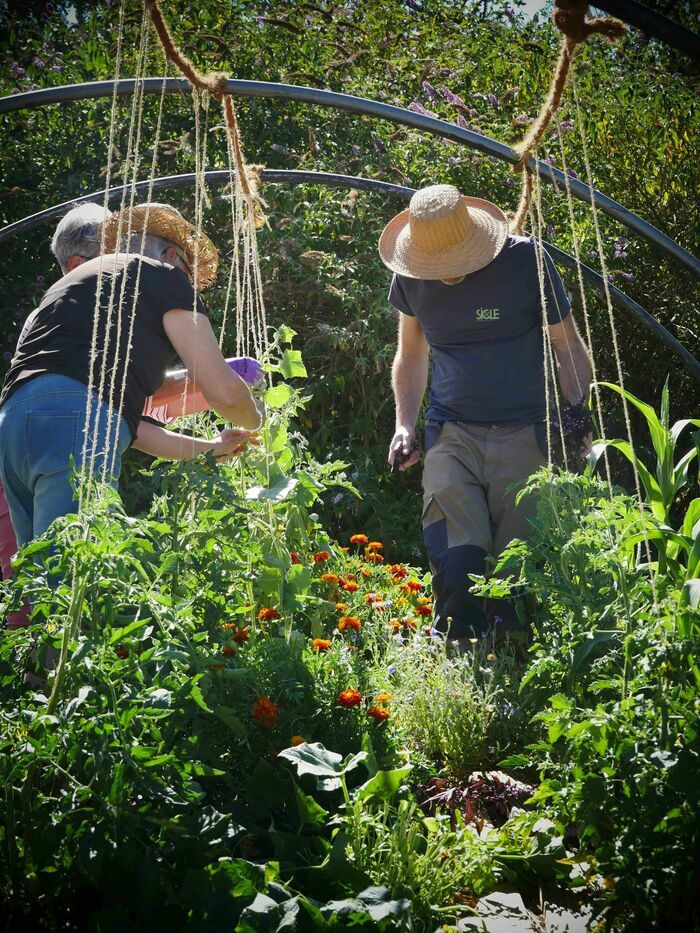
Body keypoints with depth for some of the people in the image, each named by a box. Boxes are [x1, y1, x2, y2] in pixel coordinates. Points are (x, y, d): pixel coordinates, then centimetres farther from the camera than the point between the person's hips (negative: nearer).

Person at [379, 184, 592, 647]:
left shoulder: (526, 262, -7)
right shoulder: (411, 279, 4)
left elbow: (569, 347, 2)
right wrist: (405, 425, 9)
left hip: (524, 436, -2)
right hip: (451, 437, 2)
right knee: (455, 562, -17)